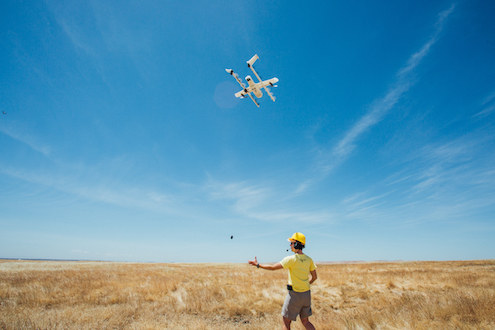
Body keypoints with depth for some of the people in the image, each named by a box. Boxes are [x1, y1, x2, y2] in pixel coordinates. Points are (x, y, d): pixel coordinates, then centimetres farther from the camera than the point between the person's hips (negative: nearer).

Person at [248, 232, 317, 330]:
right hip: (306, 294, 7)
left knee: (286, 322, 10)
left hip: (295, 295, -6)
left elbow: (272, 267, -16)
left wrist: (258, 264, -5)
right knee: (305, 321, 21)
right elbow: (314, 277, 7)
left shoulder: (291, 259, -19)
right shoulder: (308, 259, 0)